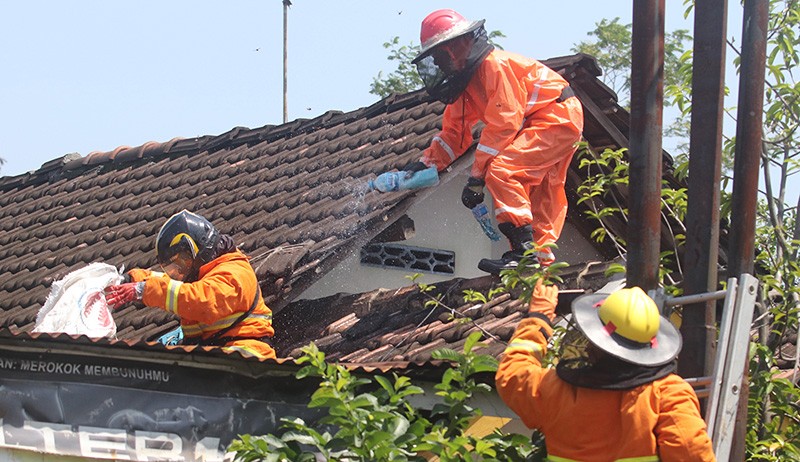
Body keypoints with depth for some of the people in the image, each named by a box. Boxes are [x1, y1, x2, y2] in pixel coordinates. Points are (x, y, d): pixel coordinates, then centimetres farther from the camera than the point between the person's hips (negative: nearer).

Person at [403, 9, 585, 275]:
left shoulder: (495, 66, -21)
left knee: (501, 171, -23)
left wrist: (477, 177, -22)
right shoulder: (465, 82, 10)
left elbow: (502, 126, -25)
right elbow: (454, 133, 14)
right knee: (539, 200, 17)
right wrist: (425, 164, 0)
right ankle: (541, 260, 27)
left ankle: (524, 249, -25)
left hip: (558, 116, -11)